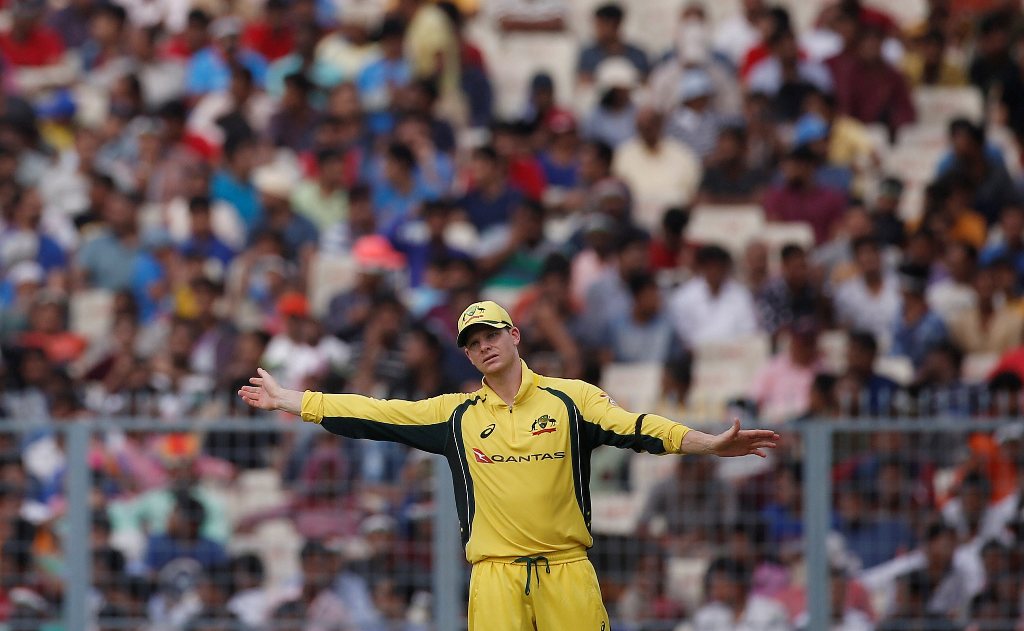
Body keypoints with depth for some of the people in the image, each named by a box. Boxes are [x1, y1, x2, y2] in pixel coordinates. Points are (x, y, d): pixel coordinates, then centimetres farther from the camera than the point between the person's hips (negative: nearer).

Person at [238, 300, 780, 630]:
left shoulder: (569, 398, 6)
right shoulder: (457, 414, 11)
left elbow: (635, 428, -5)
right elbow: (370, 415, 11)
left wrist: (710, 445, -20)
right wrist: (287, 400, 9)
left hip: (567, 569, -1)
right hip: (495, 571, 1)